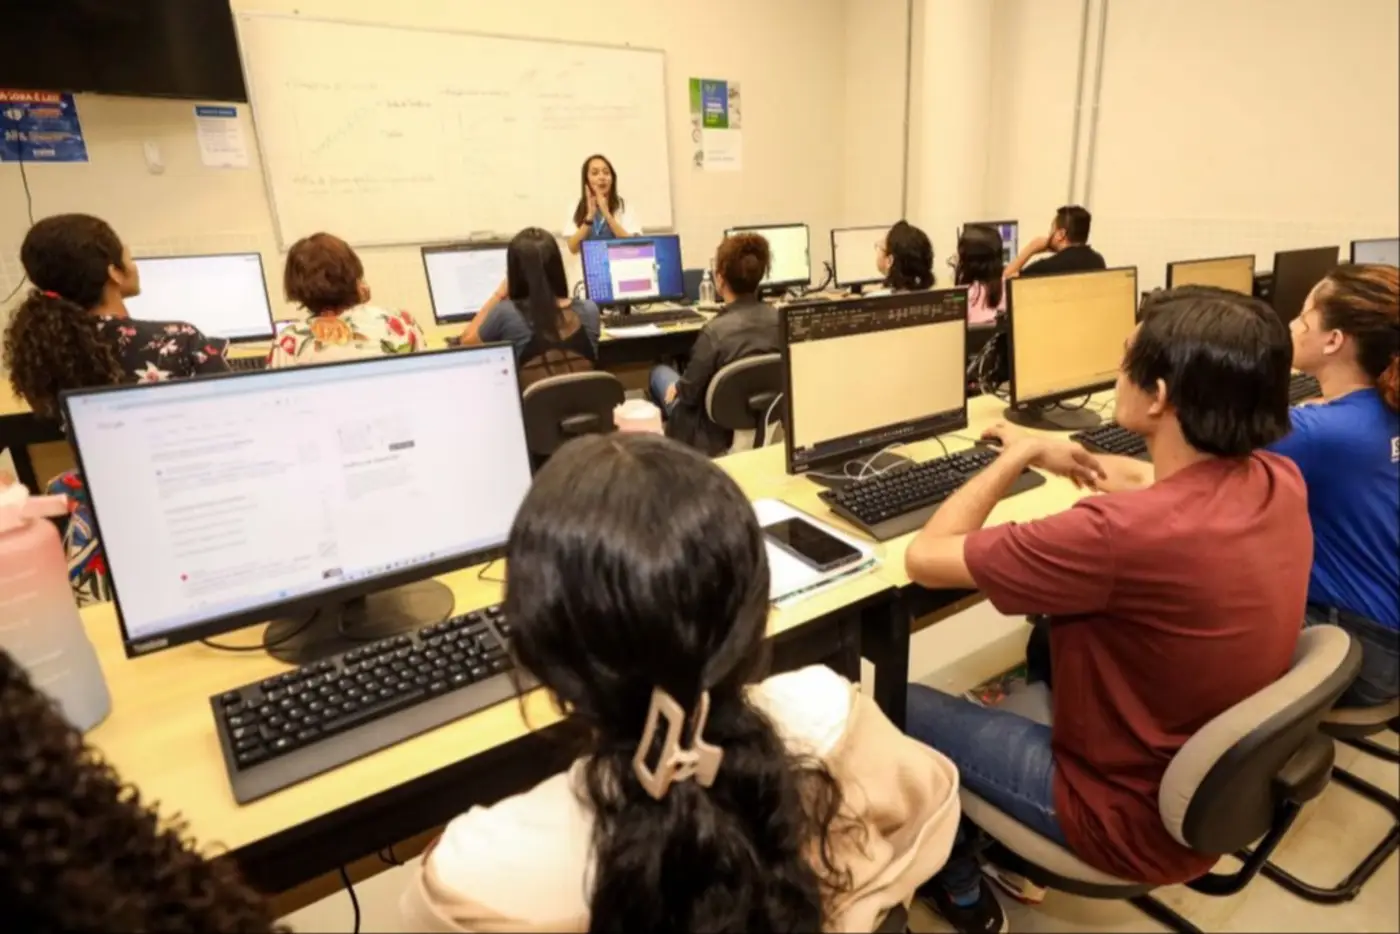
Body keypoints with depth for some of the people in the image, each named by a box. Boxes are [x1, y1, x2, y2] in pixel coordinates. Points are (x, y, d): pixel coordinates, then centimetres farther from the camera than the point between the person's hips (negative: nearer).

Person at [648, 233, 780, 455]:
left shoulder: (715, 331, -30)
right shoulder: (778, 318, -12)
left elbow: (689, 393, -18)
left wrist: (677, 388, 6)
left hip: (719, 433, -5)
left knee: (659, 373, 22)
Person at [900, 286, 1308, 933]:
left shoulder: (1121, 532, -38)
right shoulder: (1282, 482, -13)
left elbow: (925, 556, -26)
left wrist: (1017, 458, -13)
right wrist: (1055, 449, 6)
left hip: (1137, 818, -7)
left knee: (901, 707, 6)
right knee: (1047, 635, 27)